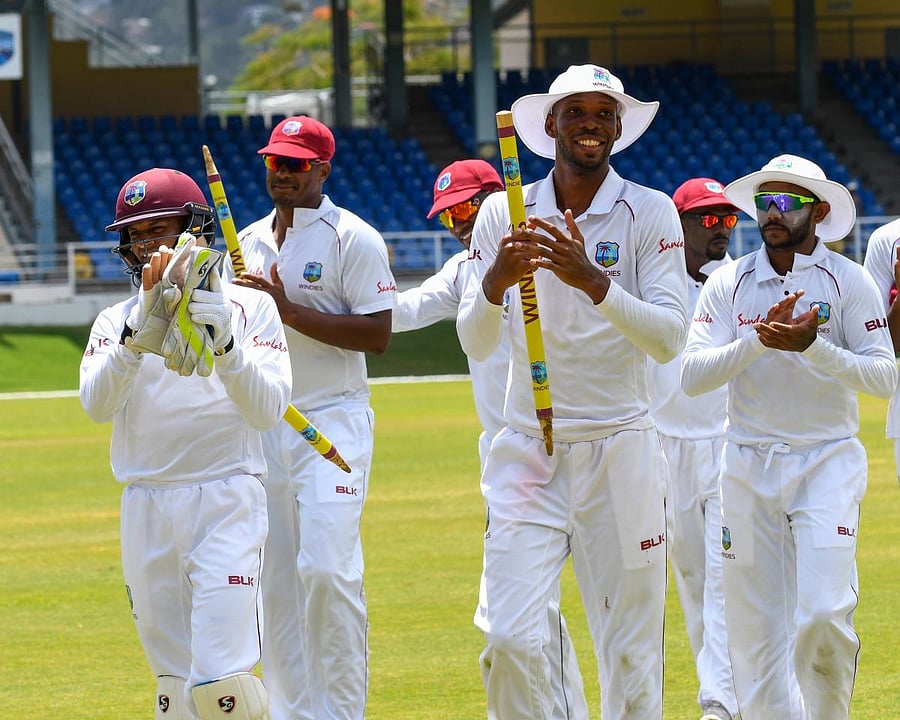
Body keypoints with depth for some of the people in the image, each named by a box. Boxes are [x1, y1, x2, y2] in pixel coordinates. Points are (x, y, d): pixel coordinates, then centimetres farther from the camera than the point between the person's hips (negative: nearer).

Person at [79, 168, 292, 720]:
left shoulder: (248, 307, 3)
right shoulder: (116, 321, 11)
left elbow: (268, 411, -10)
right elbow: (97, 404, -8)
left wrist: (224, 341, -25)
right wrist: (141, 328, -21)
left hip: (227, 502, -4)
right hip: (146, 507, 4)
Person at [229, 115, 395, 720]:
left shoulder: (353, 239, -5)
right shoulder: (247, 243, 15)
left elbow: (378, 334, -13)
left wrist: (291, 310, -19)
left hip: (332, 420, -6)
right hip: (259, 423, 6)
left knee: (326, 570, -17)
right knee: (273, 579, 5)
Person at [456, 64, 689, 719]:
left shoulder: (650, 213, -1)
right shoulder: (503, 213, 5)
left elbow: (670, 339, -12)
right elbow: (475, 344, 0)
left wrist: (594, 280, -28)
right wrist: (494, 283, -22)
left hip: (620, 450, -1)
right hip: (526, 450, 1)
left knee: (631, 653, 0)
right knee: (509, 640, -10)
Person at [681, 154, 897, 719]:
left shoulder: (849, 281, -1)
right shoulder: (729, 283, 4)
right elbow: (693, 375, -5)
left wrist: (814, 347, -23)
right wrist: (759, 339, -20)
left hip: (829, 461, -2)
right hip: (749, 465, 2)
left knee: (823, 615, -16)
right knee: (754, 624, 2)